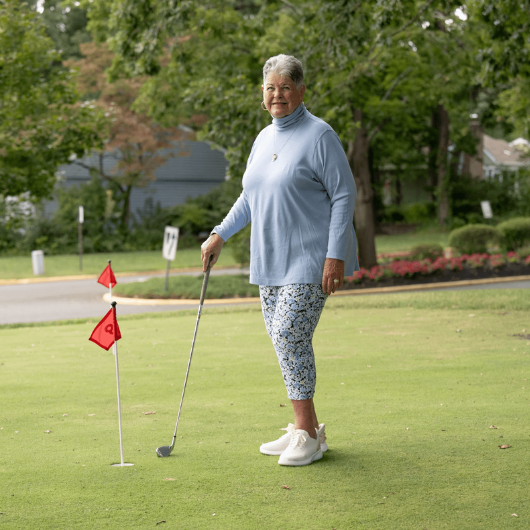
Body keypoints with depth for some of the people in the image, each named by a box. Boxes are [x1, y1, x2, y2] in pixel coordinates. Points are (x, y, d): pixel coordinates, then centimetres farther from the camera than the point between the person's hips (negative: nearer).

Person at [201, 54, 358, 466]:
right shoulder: (264, 139, 15)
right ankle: (306, 429, 17)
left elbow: (344, 196, -11)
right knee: (285, 339, 7)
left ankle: (307, 435, -6)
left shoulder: (319, 135, -9)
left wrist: (335, 256, -18)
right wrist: (220, 235, 16)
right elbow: (250, 197, 25)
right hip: (271, 260, 8)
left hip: (310, 258, -8)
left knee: (290, 334, -15)